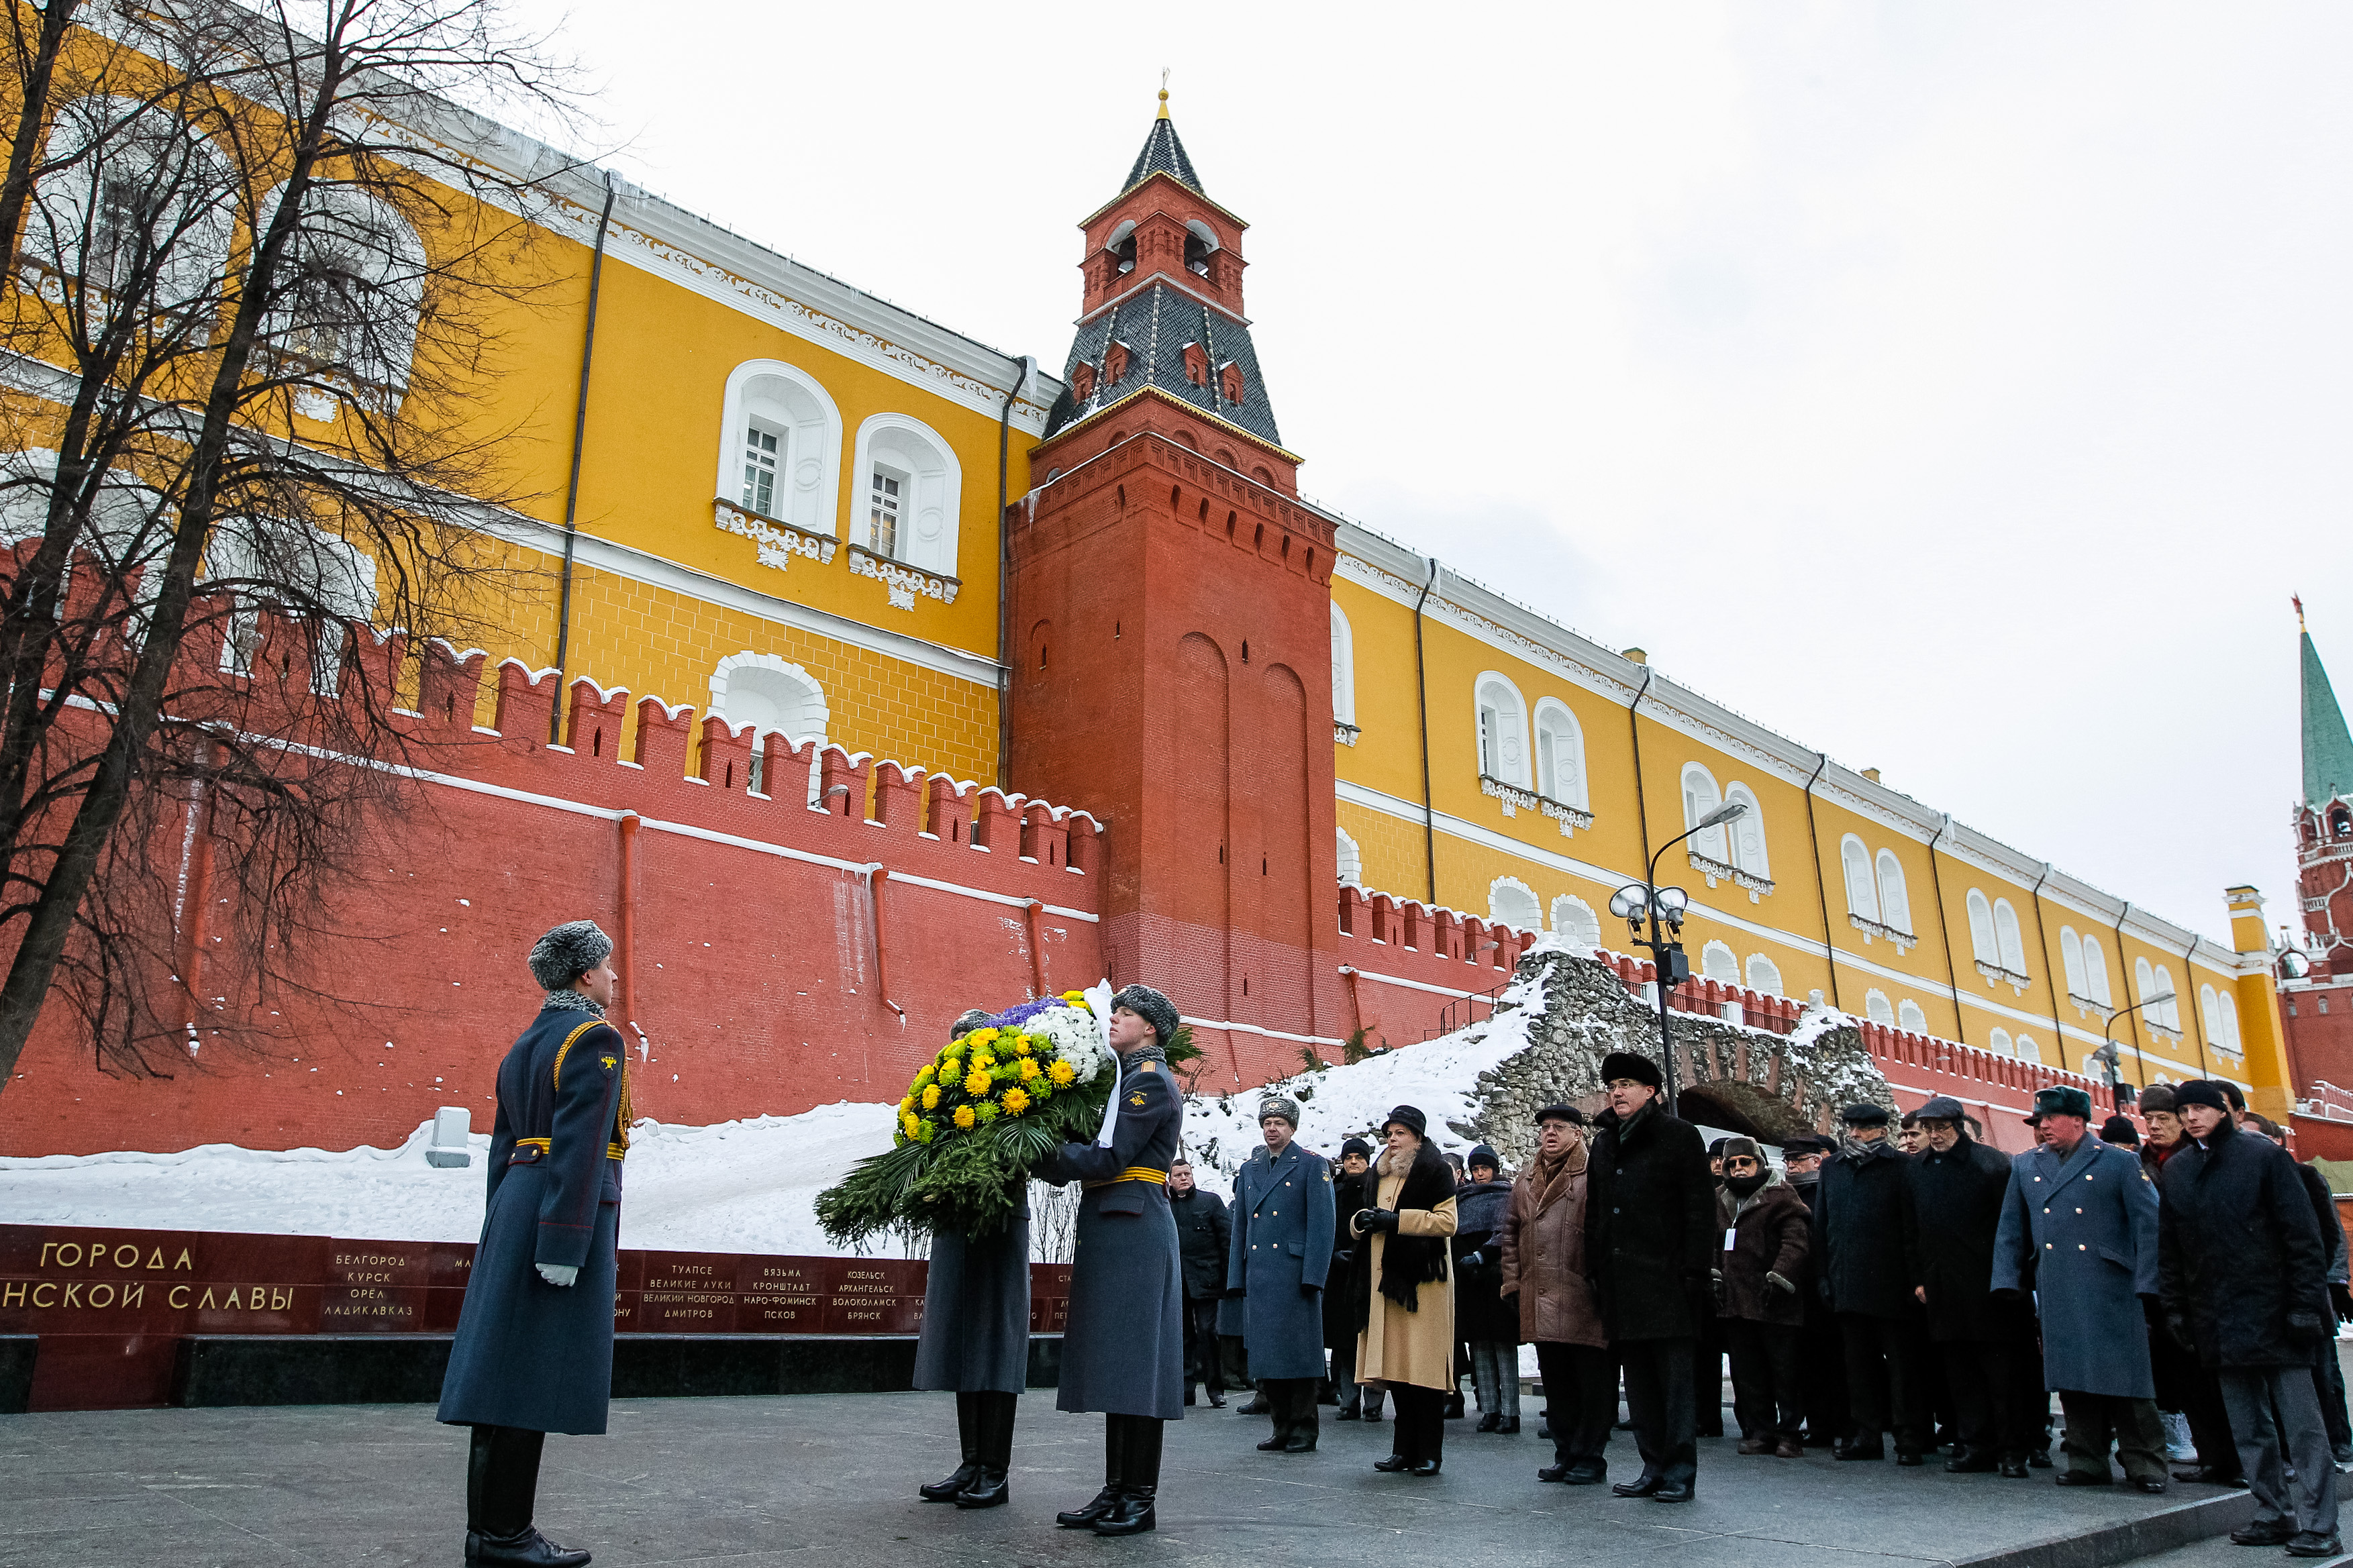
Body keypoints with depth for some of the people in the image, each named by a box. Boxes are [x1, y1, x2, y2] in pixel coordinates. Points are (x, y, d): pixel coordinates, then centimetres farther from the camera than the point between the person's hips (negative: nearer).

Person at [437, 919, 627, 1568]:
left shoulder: (524, 1044, 18)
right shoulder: (596, 1039, -10)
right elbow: (580, 1147, -18)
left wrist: (502, 1231, 23)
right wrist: (565, 1244, -21)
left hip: (515, 1200, 9)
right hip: (568, 1209, -9)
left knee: (504, 1364, 10)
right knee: (536, 1370, -5)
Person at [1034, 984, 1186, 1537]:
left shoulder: (1151, 1080, -9)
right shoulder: (1125, 1078, 19)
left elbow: (1110, 1157, -18)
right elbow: (1096, 1152, 13)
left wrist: (1041, 1158, -14)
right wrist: (1052, 1160, -2)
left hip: (1133, 1229, -9)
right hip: (1108, 1227, 9)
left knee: (1132, 1360, -5)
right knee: (1113, 1363, 11)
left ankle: (1140, 1499, 2)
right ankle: (1116, 1490, 18)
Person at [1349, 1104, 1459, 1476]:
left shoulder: (1435, 1171, -1)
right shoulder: (1381, 1174, 20)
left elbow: (1447, 1221, -11)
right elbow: (1359, 1225, 27)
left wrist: (1396, 1219, -13)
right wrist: (1363, 1220, 3)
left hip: (1423, 1280, -6)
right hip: (1386, 1279, 6)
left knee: (1424, 1367, -6)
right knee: (1395, 1367, 6)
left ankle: (1429, 1453, 1)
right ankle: (1404, 1449, 13)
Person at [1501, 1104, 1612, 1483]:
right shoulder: (1526, 1181, 17)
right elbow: (1511, 1234, 21)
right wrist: (1512, 1282, 14)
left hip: (1583, 1301, -6)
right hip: (1540, 1301, 6)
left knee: (1592, 1381, 1)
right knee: (1555, 1381, 12)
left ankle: (1590, 1456, 12)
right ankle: (1566, 1453, 23)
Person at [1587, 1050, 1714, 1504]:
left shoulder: (1679, 1136, -1)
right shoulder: (1604, 1144, 17)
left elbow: (1701, 1208, -6)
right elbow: (1595, 1212, 21)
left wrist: (1693, 1271, -13)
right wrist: (1597, 1268, 12)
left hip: (1666, 1280, -6)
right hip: (1621, 1284, 6)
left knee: (1675, 1381, -1)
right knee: (1639, 1383, 10)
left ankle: (1681, 1475, 5)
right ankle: (1654, 1470, 17)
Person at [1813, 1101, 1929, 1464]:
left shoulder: (1902, 1166, -2)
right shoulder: (1832, 1168, 13)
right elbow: (1820, 1225, 15)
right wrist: (1822, 1274, 9)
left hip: (1891, 1282, -5)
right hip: (1848, 1283, 5)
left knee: (1902, 1362, 0)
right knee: (1860, 1361, 10)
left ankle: (1910, 1438, 6)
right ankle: (1866, 1434, 18)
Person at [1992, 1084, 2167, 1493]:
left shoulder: (2119, 1163, 2)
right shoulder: (2025, 1166, 14)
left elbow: (2148, 1224, -1)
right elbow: (2010, 1229, 16)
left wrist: (2146, 1284, -9)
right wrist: (2007, 1283, 8)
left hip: (2111, 1290, -4)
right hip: (2056, 1290, 4)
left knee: (2126, 1375, -3)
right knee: (2071, 1373, 6)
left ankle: (2144, 1464, 8)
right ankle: (2088, 1462, 15)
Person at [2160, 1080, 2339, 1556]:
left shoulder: (2264, 1156, -4)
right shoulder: (2175, 1170, 9)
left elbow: (2302, 1235, -6)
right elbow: (2170, 1247, 13)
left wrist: (2306, 1303, -11)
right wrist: (2176, 1308, 9)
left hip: (2274, 1313, -4)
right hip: (2217, 1317, 5)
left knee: (2301, 1424, -1)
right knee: (2250, 1428, 10)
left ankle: (2319, 1526, 4)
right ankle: (2275, 1516, 18)